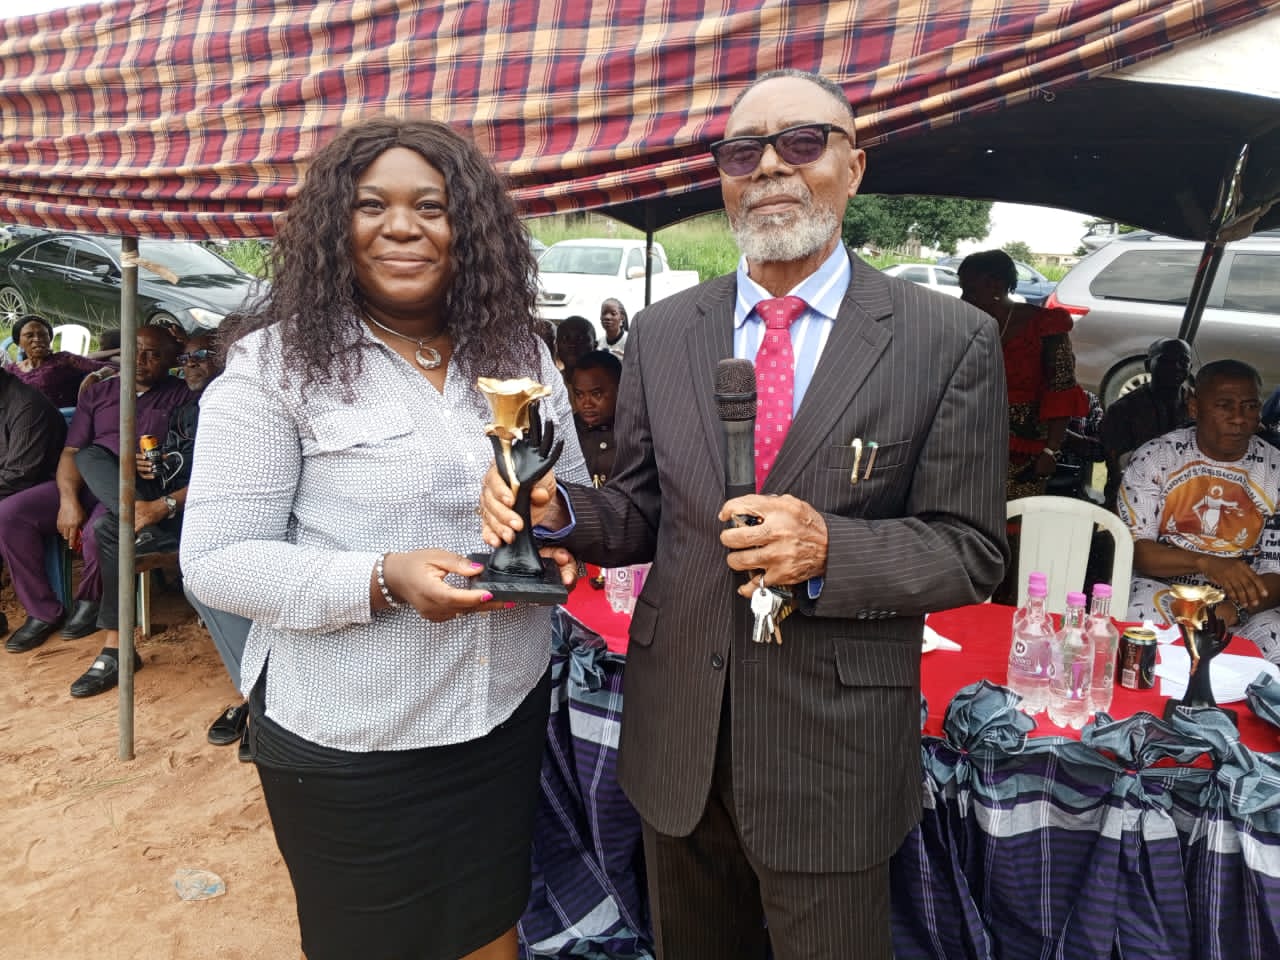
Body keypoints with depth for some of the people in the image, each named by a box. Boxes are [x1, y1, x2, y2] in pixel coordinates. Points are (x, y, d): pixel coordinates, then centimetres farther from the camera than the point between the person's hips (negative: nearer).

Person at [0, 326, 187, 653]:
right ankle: (44, 611, -2)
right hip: (84, 484, 5)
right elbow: (71, 452, 8)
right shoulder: (98, 393, 17)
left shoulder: (180, 396, 5)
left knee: (97, 531, -35)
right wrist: (68, 500, -10)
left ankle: (90, 600, -1)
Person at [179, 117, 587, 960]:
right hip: (349, 740, -3)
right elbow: (217, 562, -12)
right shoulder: (275, 362, -11)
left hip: (509, 711, 4)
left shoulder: (519, 351, 2)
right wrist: (380, 580, -26)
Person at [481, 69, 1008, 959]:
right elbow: (643, 513, 5)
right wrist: (558, 511, -16)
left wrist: (831, 550, -25)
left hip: (833, 751, -3)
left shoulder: (950, 341, -9)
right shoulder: (662, 333, 1)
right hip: (676, 742, 4)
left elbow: (972, 550, -8)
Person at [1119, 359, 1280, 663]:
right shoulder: (1154, 458, -4)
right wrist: (1205, 563, -25)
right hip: (1160, 588, -2)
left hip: (1243, 604, 2)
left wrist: (1233, 609, -22)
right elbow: (1133, 548, -7)